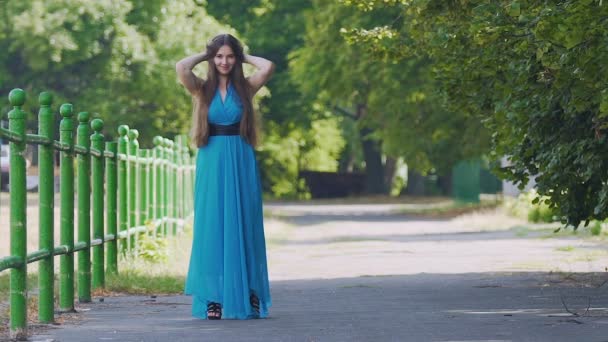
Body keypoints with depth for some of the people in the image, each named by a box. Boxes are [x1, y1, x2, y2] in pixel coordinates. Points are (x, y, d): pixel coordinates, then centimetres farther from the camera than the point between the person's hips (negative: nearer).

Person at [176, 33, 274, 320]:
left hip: (240, 163, 0)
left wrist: (244, 57, 6)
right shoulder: (202, 89, 5)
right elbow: (181, 68, -13)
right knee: (212, 227, -1)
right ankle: (213, 299, -1)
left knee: (242, 227, 2)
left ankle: (246, 297, 6)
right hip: (212, 163, 0)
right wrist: (204, 56, 4)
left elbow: (267, 67, -11)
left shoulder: (245, 87, 6)